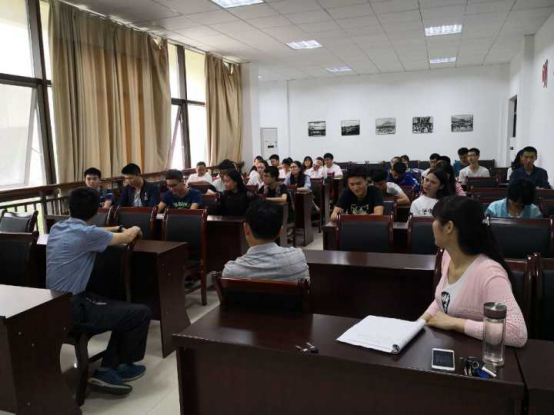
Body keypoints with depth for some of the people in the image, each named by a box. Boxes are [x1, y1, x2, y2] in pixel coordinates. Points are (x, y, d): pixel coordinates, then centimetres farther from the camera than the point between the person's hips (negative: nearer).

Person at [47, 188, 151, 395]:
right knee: (141, 313, -5)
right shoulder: (87, 233, -18)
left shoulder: (56, 228, 7)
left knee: (126, 310, 17)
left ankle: (107, 369, 15)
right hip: (73, 310, -9)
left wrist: (115, 229, 33)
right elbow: (126, 238, -2)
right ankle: (122, 366, 18)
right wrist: (135, 229, 21)